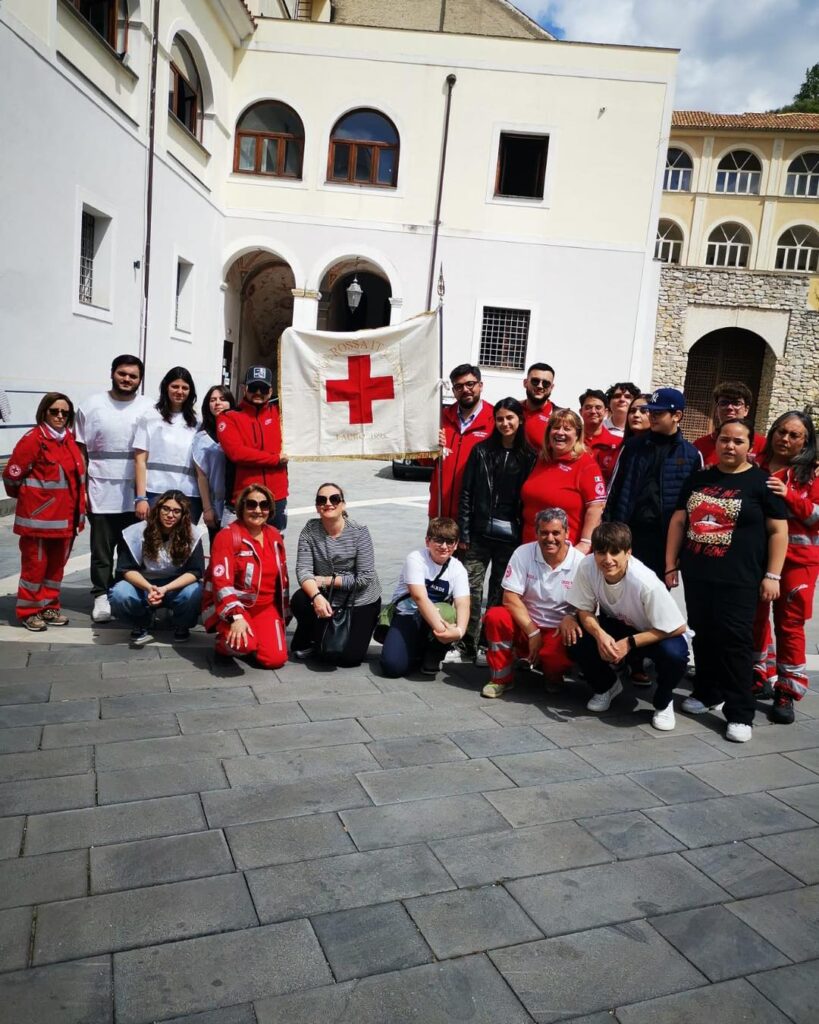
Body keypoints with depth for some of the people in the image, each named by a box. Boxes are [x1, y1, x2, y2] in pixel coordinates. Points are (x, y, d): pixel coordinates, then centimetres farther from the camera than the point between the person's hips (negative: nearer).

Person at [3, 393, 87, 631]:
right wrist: (25, 497, 6)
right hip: (39, 516, -7)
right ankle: (29, 611, 16)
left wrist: (78, 510, 14)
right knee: (35, 564, 3)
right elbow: (11, 475, -10)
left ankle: (49, 607, 28)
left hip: (64, 517, 7)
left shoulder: (69, 440, 9)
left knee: (57, 564, 15)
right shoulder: (33, 439, -12)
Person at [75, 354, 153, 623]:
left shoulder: (149, 408, 3)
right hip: (102, 492, 0)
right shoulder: (92, 405, 4)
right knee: (102, 548, 6)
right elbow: (81, 450, 5)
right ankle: (102, 596, 16)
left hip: (137, 493, 0)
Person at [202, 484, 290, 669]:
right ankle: (224, 643, 3)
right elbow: (221, 581, -22)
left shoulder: (274, 536, 6)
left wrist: (284, 615, 16)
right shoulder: (228, 536, -13)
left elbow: (282, 577, 15)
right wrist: (236, 617, -33)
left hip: (266, 607, 5)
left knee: (276, 659, -12)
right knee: (244, 644, -33)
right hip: (231, 607, -5)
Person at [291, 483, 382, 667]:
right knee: (299, 600, -29)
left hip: (361, 601, -2)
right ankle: (305, 642, 3)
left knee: (348, 658, -12)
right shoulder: (310, 529, -10)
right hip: (327, 598, 2)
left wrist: (327, 580, -20)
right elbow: (303, 569, -17)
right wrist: (316, 596, -35)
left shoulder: (359, 532, -17)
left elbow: (365, 578, -19)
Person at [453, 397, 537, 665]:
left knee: (499, 593, 6)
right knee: (470, 588, 0)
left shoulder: (529, 457, 3)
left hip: (510, 536, 0)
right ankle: (466, 644, 10)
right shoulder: (481, 451, 4)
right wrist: (463, 532, -3)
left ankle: (488, 645, 17)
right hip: (479, 533, 1)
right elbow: (466, 492, 3)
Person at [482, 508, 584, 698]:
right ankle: (502, 679, -6)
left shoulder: (580, 562, -10)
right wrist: (532, 632, -18)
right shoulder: (523, 553, -9)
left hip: (558, 632, -1)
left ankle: (553, 676, 9)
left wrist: (571, 618, -27)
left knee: (559, 656, -33)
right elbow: (510, 598, -12)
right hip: (524, 624, 1)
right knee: (495, 616, -27)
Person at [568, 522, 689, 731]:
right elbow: (584, 610, -12)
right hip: (615, 625, 3)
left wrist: (629, 643, -30)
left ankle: (663, 702, 0)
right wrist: (600, 634, -33)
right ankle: (606, 686, 9)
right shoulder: (587, 567, -25)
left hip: (653, 633, -3)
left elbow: (677, 627, -28)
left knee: (674, 653, -35)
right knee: (576, 641, -24)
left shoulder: (646, 583, -36)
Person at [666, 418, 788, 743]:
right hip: (696, 575, 5)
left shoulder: (762, 482, 0)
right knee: (703, 637, 11)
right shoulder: (698, 479, 12)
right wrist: (671, 565, 9)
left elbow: (778, 531, -2)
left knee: (735, 641, -5)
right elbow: (678, 521, 14)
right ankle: (707, 693, 28)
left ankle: (740, 714, 1)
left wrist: (772, 575, -8)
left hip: (738, 580, -4)